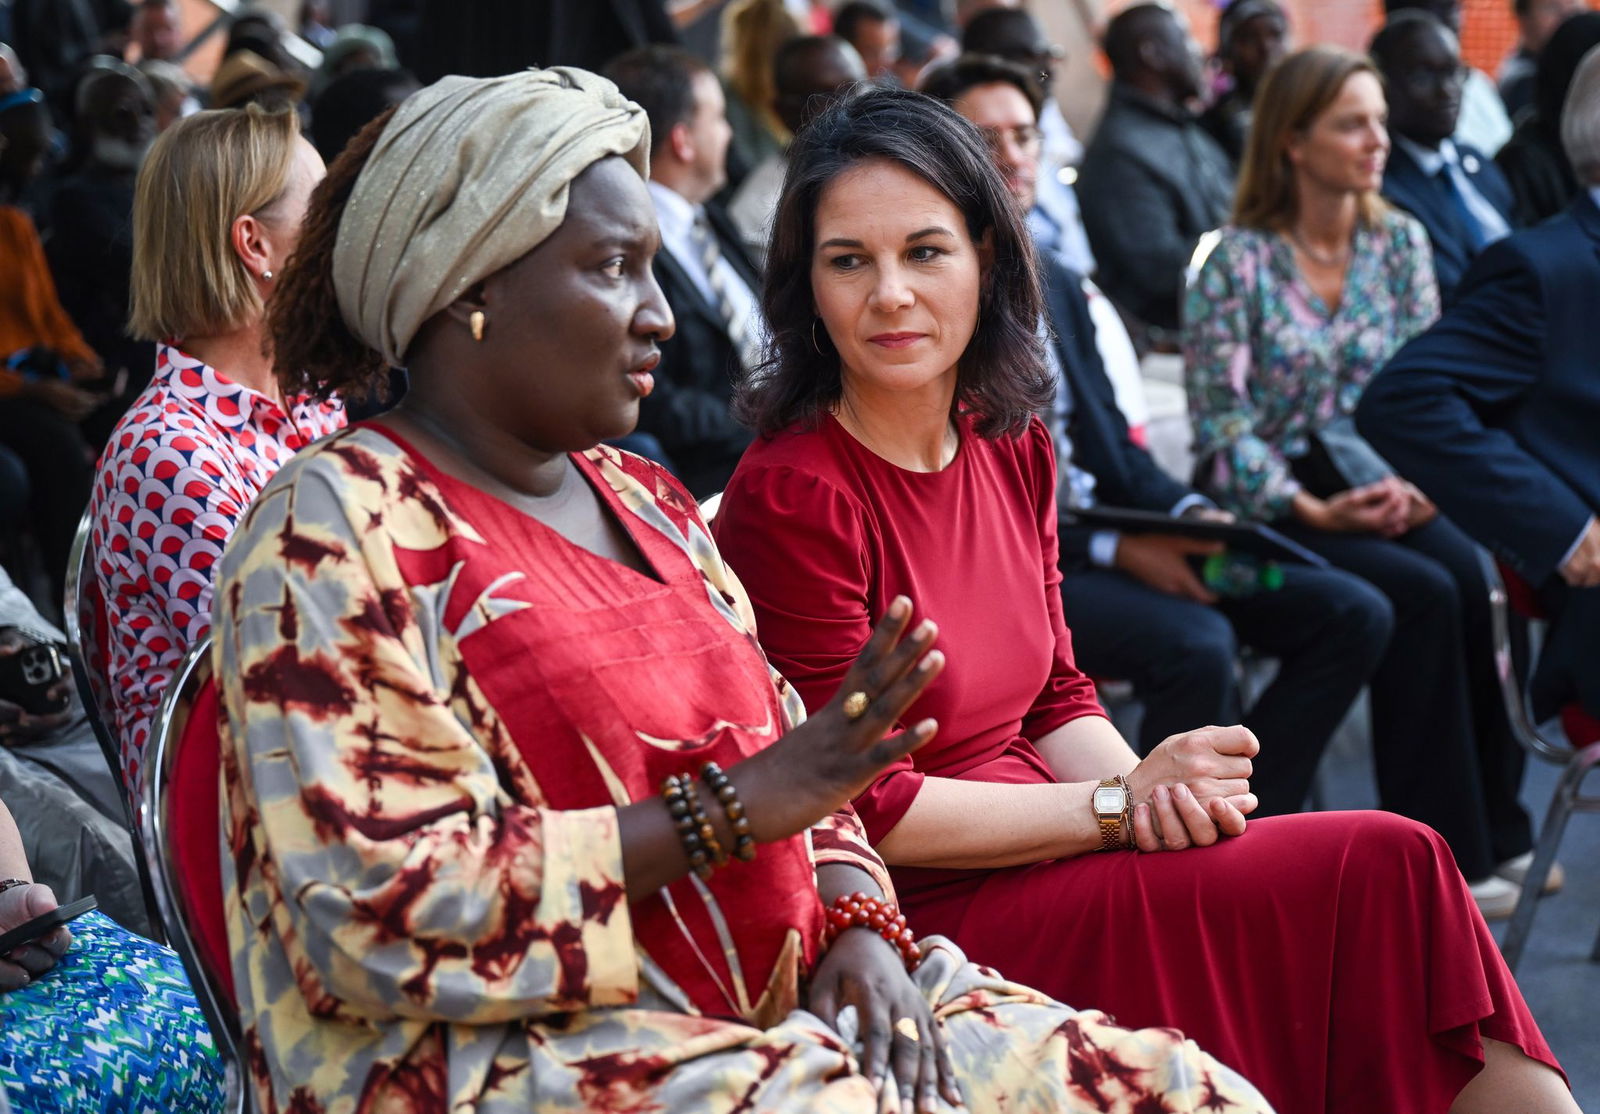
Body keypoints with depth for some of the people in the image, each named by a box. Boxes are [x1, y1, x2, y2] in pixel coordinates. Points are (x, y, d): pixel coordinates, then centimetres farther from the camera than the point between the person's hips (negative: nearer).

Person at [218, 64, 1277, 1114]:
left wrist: (856, 921, -4)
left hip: (777, 1013, 8)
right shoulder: (335, 525, -8)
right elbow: (376, 913, -18)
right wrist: (731, 811, -18)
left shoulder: (643, 501, 17)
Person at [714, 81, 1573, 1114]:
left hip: (1042, 863, 7)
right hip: (920, 913, -7)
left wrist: (1155, 788, -6)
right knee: (1381, 869, -18)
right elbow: (869, 810, -14)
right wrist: (1120, 804, -13)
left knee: (1392, 869, -16)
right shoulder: (791, 500, -14)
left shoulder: (1014, 448, 9)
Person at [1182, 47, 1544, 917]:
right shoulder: (1238, 262, -8)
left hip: (1377, 490, 5)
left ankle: (1492, 833, -16)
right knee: (1422, 595, -28)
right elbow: (1223, 426, -10)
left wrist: (1414, 481, -11)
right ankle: (1445, 853, -18)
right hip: (1268, 510, -4)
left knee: (1469, 576, -26)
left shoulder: (1400, 242, 8)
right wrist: (1315, 511, -18)